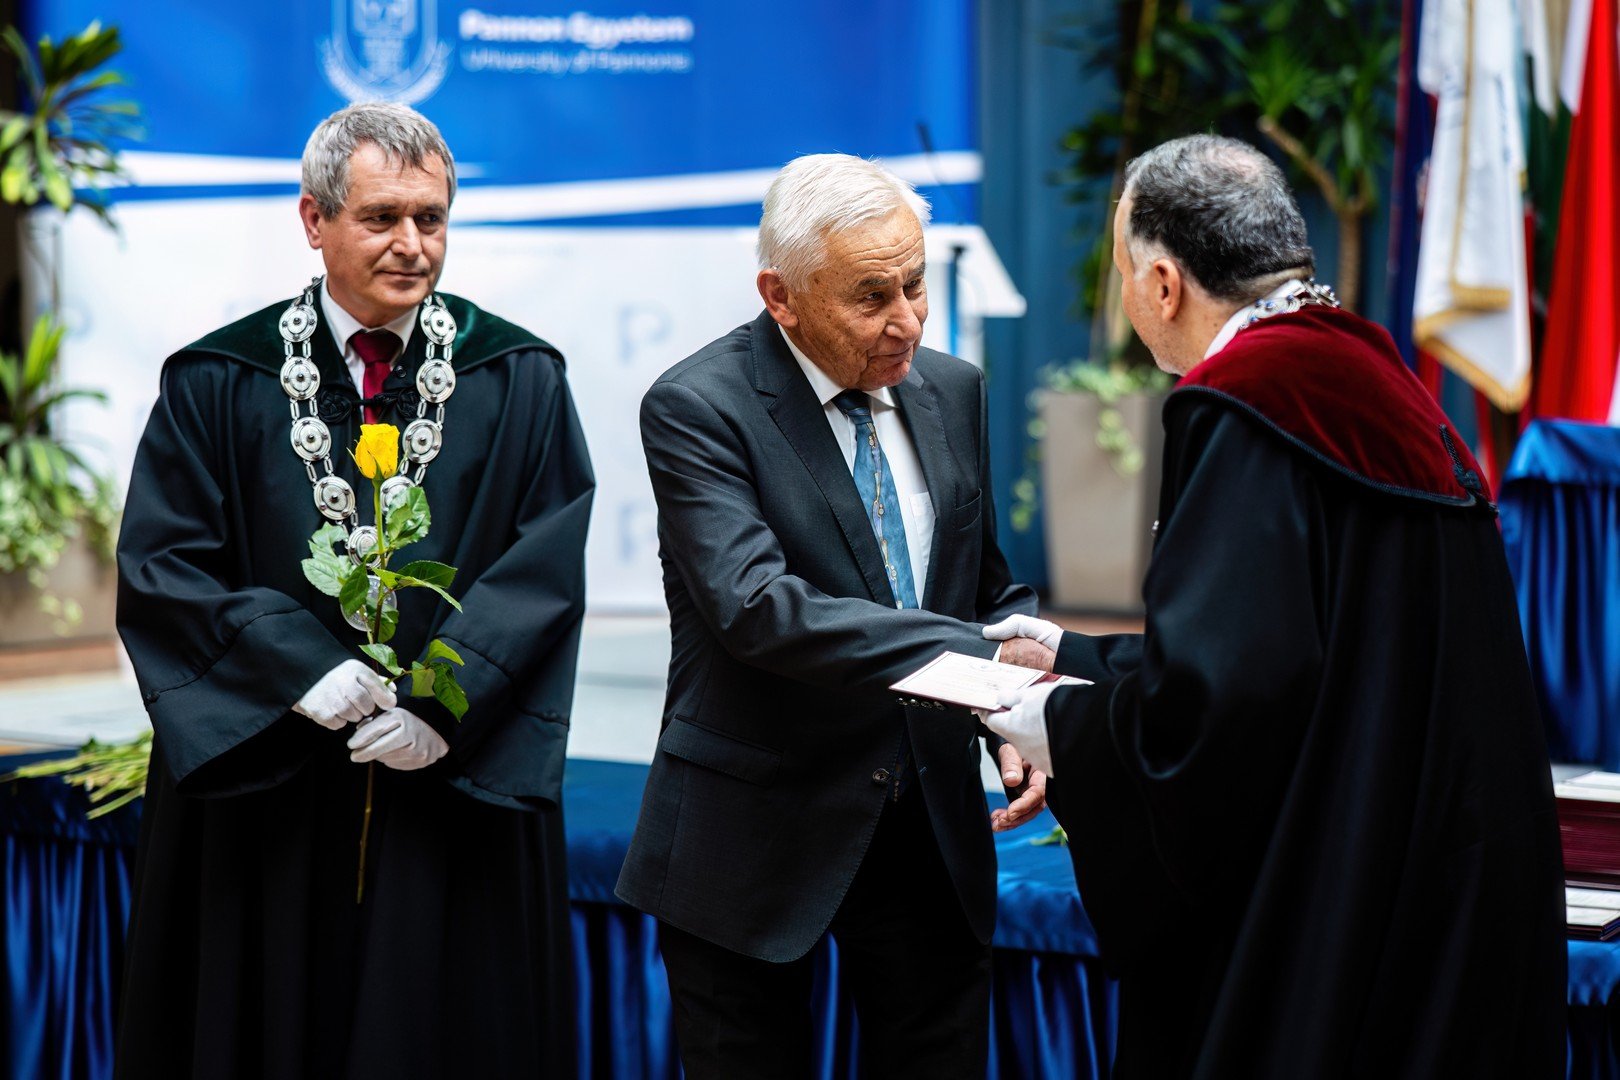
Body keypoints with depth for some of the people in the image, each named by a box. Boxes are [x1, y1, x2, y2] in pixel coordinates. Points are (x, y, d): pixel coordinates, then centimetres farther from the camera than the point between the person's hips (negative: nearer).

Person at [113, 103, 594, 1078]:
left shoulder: (522, 382, 4)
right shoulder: (217, 384, 2)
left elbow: (547, 567, -5)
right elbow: (161, 566, -4)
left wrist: (445, 706, -16)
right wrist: (305, 673, -16)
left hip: (459, 787, 0)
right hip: (265, 795, 0)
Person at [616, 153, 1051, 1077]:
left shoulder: (953, 391, 6)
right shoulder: (697, 408, -14)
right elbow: (756, 608, -27)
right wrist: (976, 656, -33)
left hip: (932, 820, 5)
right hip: (759, 827, -5)